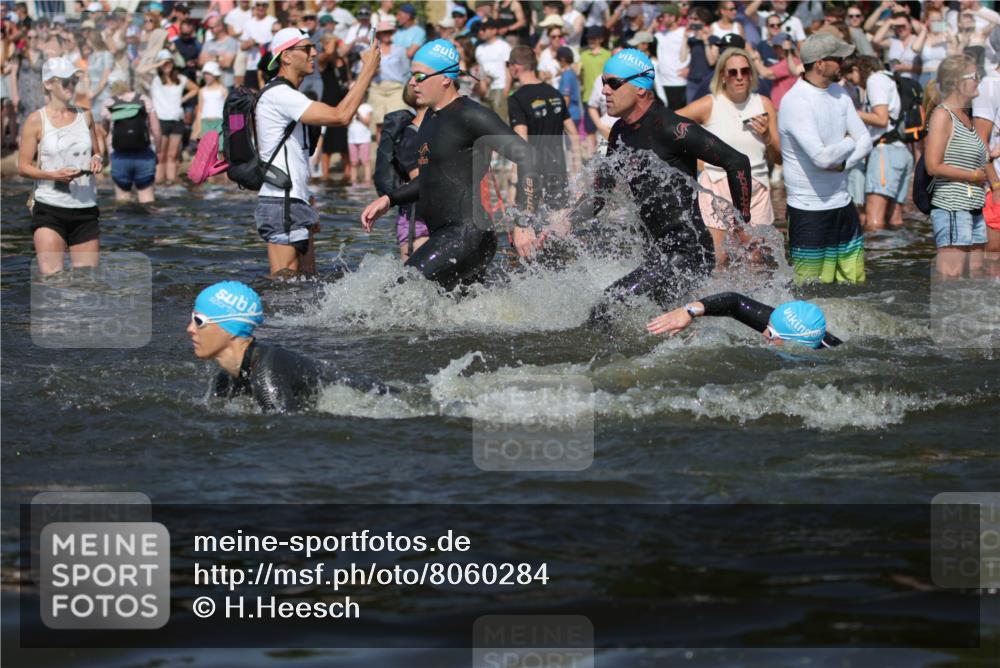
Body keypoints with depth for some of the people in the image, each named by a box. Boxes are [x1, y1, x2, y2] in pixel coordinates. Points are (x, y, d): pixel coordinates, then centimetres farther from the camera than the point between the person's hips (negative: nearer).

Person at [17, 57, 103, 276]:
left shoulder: (85, 116, 9)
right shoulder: (36, 120, -3)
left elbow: (97, 152, 22)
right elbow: (23, 167, -4)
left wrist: (97, 160, -3)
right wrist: (54, 175, -20)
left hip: (85, 208, 4)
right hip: (49, 210, -4)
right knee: (50, 275, -13)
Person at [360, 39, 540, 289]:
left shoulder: (470, 116, -13)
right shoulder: (432, 117, 16)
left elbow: (524, 156, -18)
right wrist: (389, 200, 18)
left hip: (468, 234, -10)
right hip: (443, 236, 10)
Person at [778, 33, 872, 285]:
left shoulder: (838, 93, 8)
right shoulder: (795, 102, -18)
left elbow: (866, 141, 8)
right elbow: (822, 157, -26)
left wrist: (842, 163, -12)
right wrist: (849, 143, -6)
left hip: (843, 204, 8)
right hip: (809, 210, -8)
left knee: (855, 282, 8)